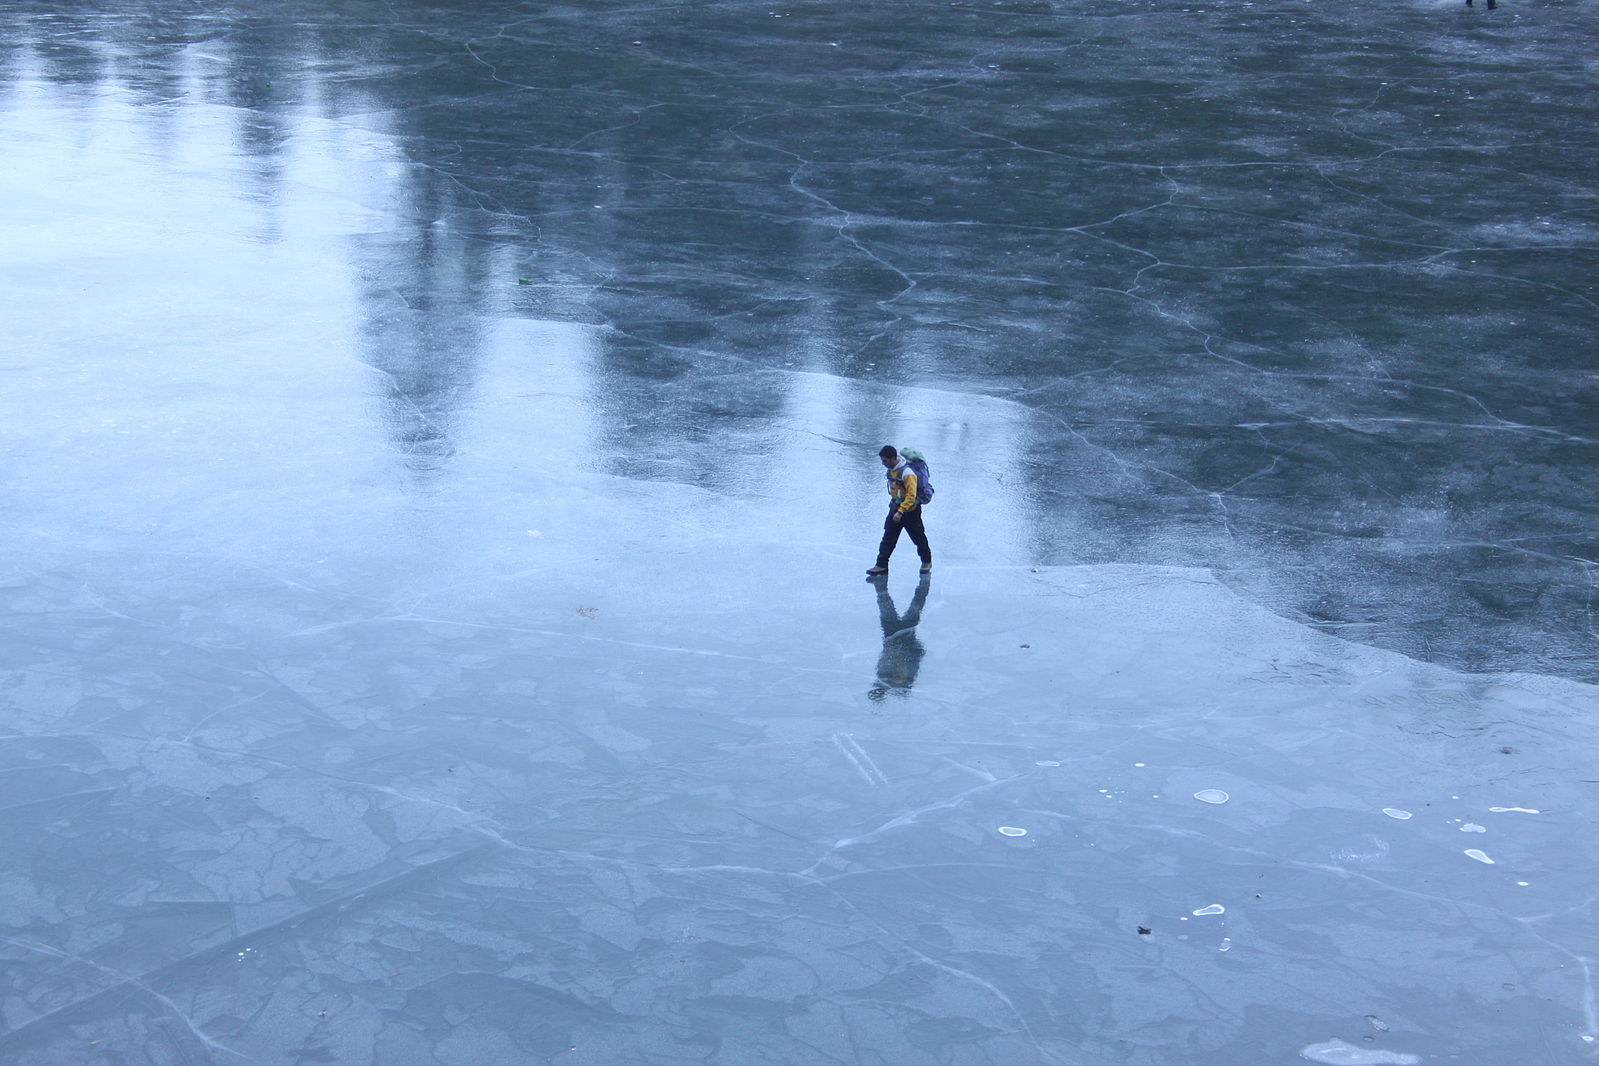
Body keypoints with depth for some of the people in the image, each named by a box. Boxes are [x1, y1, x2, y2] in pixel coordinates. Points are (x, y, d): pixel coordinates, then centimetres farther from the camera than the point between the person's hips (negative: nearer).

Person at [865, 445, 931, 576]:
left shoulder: (907, 473, -27)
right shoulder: (891, 469, -1)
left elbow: (911, 496, -27)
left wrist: (900, 512, -31)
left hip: (910, 511, -7)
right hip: (895, 508, 7)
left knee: (918, 538, 11)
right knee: (888, 538, 4)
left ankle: (927, 562, 30)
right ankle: (881, 565, 7)